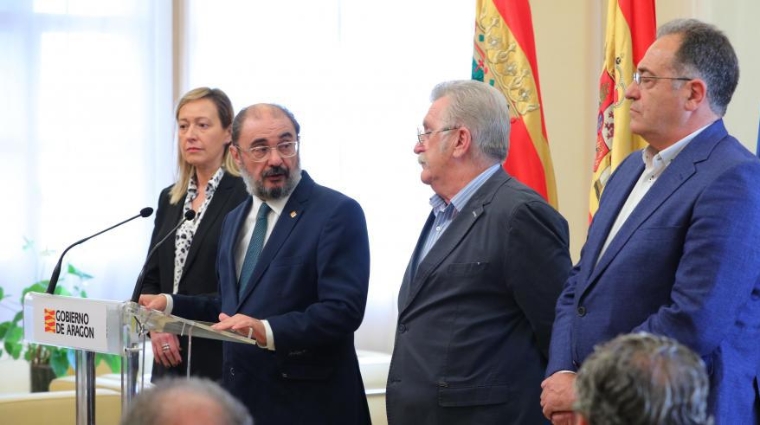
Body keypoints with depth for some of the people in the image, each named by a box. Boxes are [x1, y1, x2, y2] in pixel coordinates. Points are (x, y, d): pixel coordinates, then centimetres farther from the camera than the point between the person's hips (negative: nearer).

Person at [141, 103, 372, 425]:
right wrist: (170, 305, 8)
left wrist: (268, 331, -30)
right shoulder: (235, 220, 15)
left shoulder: (338, 213, -11)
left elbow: (343, 309, -19)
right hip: (240, 398, 7)